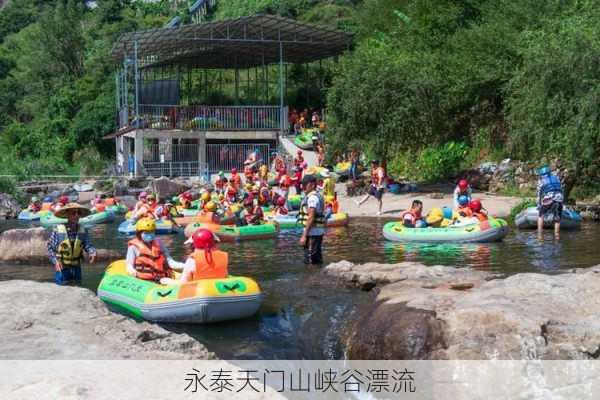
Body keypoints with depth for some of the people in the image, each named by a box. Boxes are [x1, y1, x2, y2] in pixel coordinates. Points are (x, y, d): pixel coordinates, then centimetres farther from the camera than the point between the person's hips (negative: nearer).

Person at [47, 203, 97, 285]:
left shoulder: (83, 231, -3)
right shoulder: (58, 231, -13)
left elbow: (88, 245, -6)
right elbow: (50, 248, -8)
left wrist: (92, 253, -28)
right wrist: (55, 261, -21)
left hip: (76, 268, 3)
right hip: (61, 268, -3)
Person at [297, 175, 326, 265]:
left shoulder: (312, 197, -15)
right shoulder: (318, 196, 16)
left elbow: (311, 218, -21)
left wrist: (304, 235, -22)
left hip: (312, 232, -10)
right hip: (319, 231, 10)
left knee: (310, 261, -7)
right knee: (317, 260, 14)